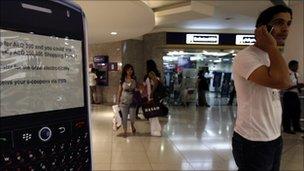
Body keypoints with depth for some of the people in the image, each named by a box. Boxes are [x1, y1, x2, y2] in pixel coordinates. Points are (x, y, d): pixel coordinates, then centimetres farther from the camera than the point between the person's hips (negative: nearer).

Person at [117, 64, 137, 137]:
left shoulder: (134, 79, -1)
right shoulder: (122, 80, -2)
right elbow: (119, 91, 4)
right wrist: (118, 101, 4)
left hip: (132, 101, 0)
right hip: (124, 101, 0)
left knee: (132, 117, 3)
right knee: (124, 117, 7)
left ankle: (132, 126, 37)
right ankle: (125, 131, 25)